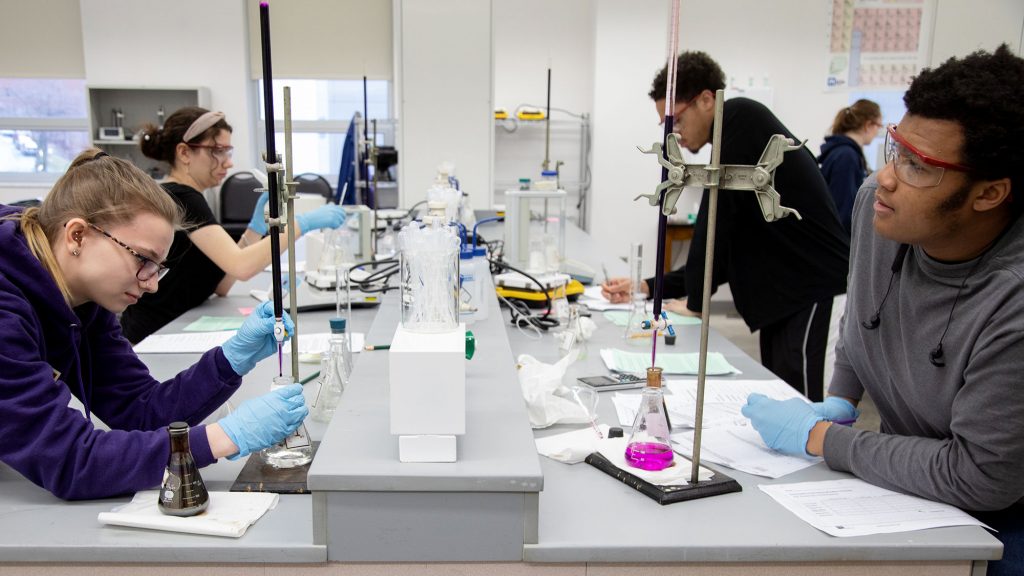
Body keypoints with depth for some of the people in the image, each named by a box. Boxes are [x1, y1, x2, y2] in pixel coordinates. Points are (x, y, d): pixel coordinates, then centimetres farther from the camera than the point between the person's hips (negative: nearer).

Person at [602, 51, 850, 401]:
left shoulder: (741, 116, -8)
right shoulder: (730, 151, 18)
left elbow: (714, 223, -14)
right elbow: (723, 259, 20)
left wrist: (695, 301, -3)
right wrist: (647, 288, 13)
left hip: (820, 305, -9)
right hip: (787, 306, 9)